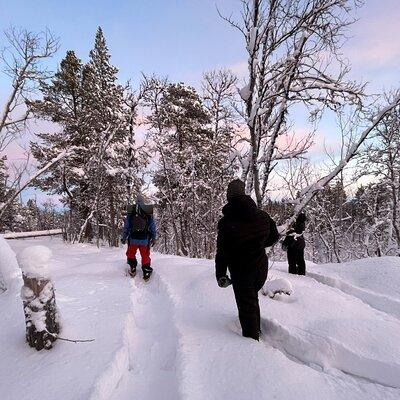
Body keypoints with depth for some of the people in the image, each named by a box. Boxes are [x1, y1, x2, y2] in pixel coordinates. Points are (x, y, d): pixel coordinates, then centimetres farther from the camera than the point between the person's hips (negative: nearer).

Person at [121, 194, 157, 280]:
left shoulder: (130, 214, -2)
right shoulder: (149, 214, -4)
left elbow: (126, 227, 3)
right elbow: (153, 228, 2)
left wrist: (123, 238, 13)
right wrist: (154, 238, 12)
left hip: (133, 239, 0)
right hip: (145, 240, 0)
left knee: (131, 254, 23)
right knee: (145, 256, 12)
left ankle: (133, 268, 24)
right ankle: (146, 272, 11)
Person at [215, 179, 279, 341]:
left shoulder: (226, 222, -19)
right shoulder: (262, 216, -6)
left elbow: (222, 252, -16)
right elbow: (274, 236, 8)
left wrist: (220, 275, -5)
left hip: (240, 271, -5)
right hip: (261, 267, 5)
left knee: (246, 305, 11)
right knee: (253, 297, 27)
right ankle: (256, 330, 46)